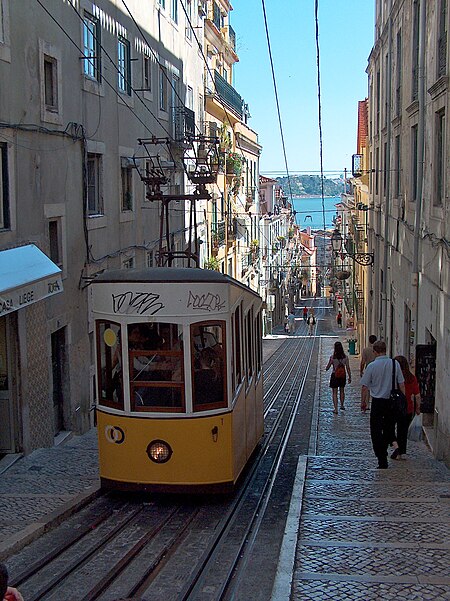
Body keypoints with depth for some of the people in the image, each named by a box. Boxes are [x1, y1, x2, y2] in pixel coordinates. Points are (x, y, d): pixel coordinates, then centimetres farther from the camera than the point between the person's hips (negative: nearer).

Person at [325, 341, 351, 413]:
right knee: (342, 391, 23)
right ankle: (342, 405, 36)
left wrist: (326, 369, 16)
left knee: (334, 393, 5)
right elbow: (348, 368, -5)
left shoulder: (332, 357, -16)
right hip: (343, 376, 3)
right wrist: (350, 377, 5)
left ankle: (335, 409, 4)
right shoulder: (345, 357, -9)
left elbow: (327, 368, -7)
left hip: (334, 376, -3)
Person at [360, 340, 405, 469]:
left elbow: (365, 387, -6)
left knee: (376, 432, 3)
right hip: (392, 401, 3)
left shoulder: (372, 366, -10)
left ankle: (382, 461, -1)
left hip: (377, 402, -3)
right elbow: (402, 384, 2)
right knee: (388, 428, 21)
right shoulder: (395, 364, -3)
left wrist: (363, 402, 7)